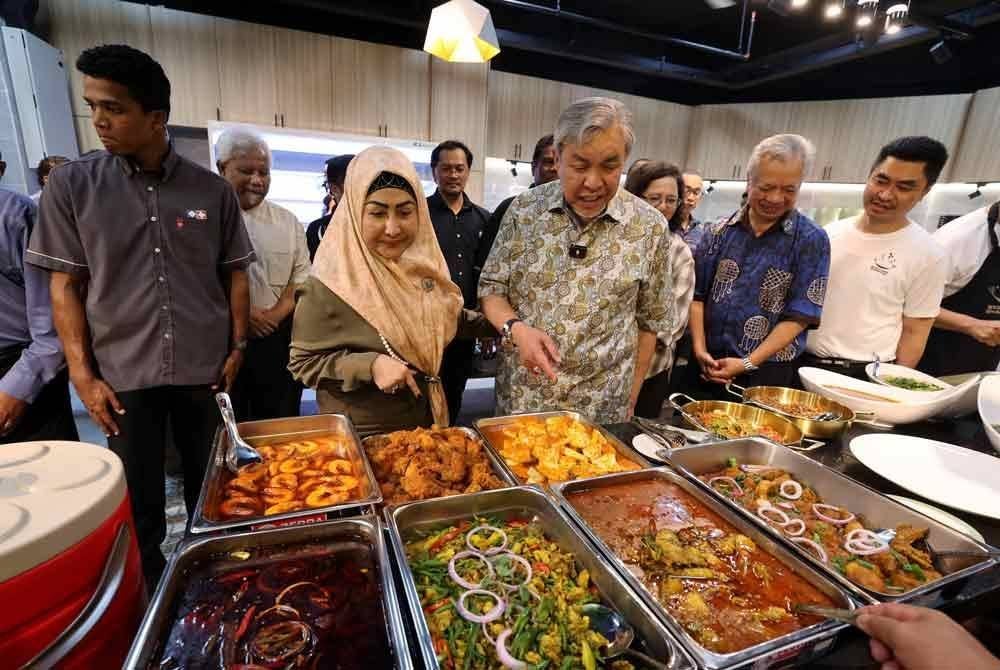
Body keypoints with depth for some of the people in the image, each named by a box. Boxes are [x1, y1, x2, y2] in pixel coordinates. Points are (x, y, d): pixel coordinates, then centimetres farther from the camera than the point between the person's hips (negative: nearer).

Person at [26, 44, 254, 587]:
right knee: (137, 507, 12)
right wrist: (82, 375, -4)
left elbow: (235, 274, 5)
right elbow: (65, 285, 1)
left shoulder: (212, 190, -1)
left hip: (205, 370, 1)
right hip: (123, 375, 0)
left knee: (211, 496, 15)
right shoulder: (71, 185, -1)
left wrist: (238, 347, 0)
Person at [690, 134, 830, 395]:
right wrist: (700, 349, -8)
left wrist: (748, 363, -15)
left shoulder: (811, 241, -5)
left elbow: (799, 316, -9)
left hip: (767, 371, -2)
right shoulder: (719, 232, 2)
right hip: (708, 366, 3)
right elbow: (697, 295, 4)